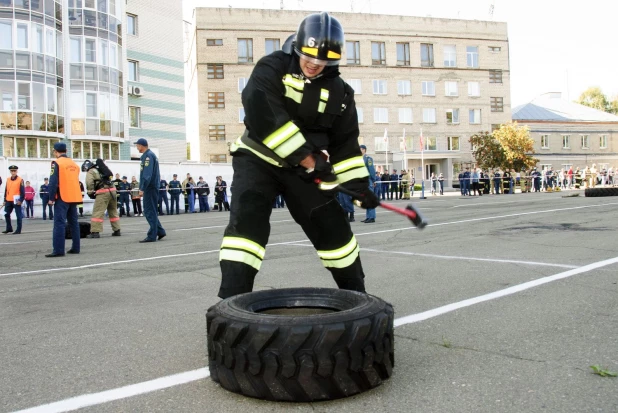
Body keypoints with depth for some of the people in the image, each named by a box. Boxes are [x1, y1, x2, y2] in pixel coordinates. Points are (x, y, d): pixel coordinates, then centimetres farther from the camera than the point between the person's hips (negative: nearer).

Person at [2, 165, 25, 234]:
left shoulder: (20, 180, -5)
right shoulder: (8, 180, 12)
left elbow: (23, 191, -7)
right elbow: (6, 190, 16)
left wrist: (21, 200, -13)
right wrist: (5, 200, 13)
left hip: (16, 201, -6)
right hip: (9, 201, 6)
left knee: (18, 215, -1)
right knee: (6, 214, 9)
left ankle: (18, 230, 4)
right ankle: (9, 228, 22)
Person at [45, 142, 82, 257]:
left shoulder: (56, 163, -7)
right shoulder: (74, 164, 13)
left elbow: (53, 182, -13)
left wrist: (51, 198, -8)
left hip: (62, 198, -7)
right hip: (74, 197, 7)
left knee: (59, 223, -8)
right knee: (74, 223, 11)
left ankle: (58, 250, -12)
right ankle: (75, 248, 14)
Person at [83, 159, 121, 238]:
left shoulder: (90, 172, 5)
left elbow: (89, 183, -10)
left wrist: (90, 193, 3)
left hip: (103, 191, -7)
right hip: (112, 189, 8)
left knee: (97, 212, -5)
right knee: (113, 211, 15)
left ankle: (95, 232, -10)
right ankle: (117, 230, 20)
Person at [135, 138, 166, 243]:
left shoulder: (148, 156, -14)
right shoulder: (150, 155, 17)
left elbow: (147, 174, -21)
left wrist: (142, 188, -21)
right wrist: (143, 188, 19)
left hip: (150, 187, -10)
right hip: (152, 187, 10)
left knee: (150, 212, -6)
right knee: (150, 211, 14)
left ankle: (152, 236, -4)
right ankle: (160, 231, 14)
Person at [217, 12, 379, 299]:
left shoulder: (339, 91, 3)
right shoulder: (272, 68, -12)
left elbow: (345, 142, 7)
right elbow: (261, 112, -28)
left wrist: (358, 183, -4)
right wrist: (307, 157, -26)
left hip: (303, 168, 4)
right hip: (259, 158, -3)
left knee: (332, 226, 7)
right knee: (247, 222, -20)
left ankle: (356, 294, 26)